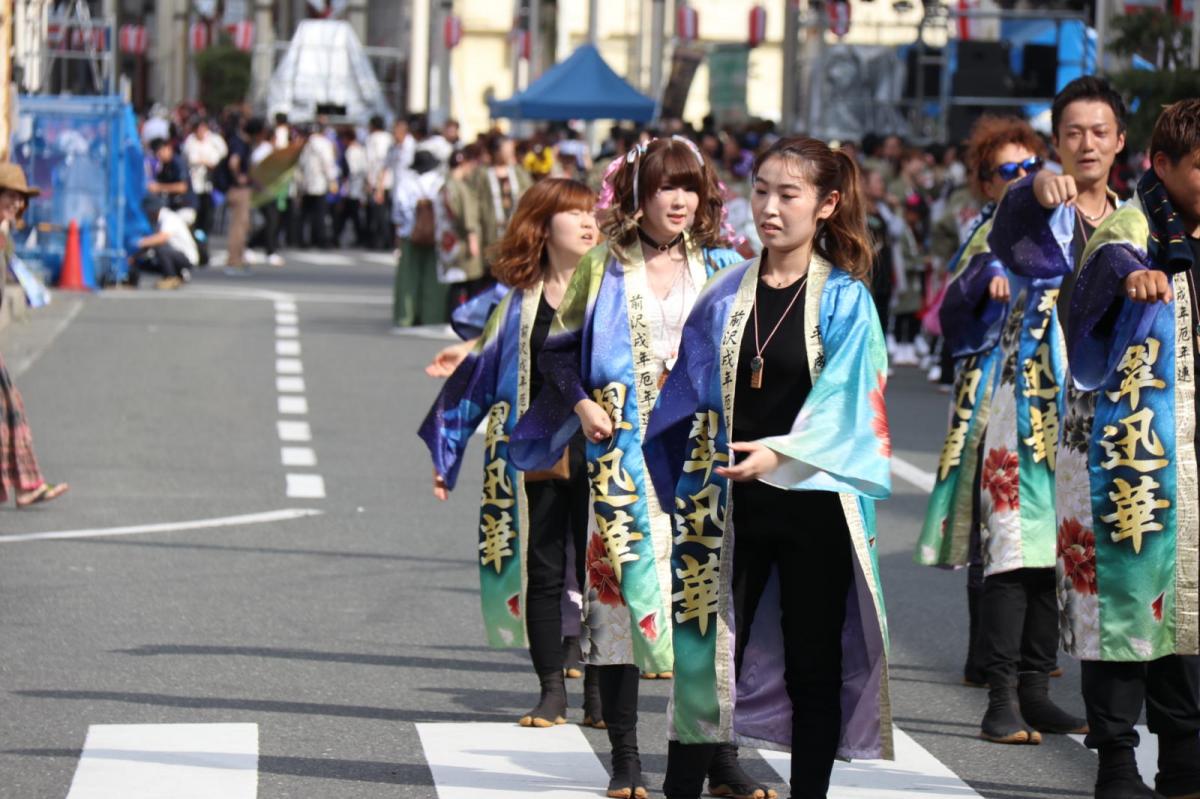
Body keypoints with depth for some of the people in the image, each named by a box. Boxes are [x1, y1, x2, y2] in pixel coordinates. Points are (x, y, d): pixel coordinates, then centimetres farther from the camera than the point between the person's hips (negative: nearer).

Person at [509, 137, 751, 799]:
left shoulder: (721, 268, 8)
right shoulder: (604, 267, 5)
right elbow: (559, 348, 10)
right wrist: (583, 404, -5)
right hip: (623, 454, -1)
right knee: (622, 583, -2)